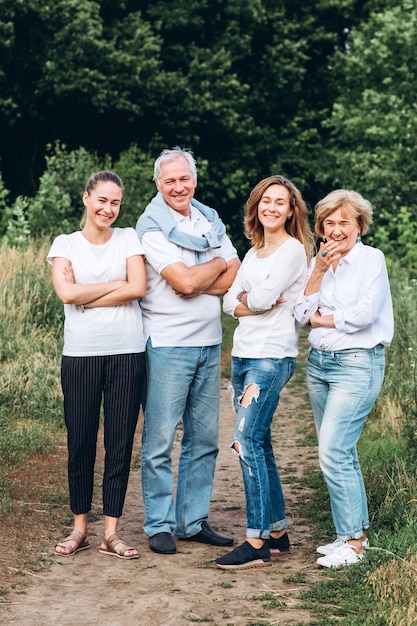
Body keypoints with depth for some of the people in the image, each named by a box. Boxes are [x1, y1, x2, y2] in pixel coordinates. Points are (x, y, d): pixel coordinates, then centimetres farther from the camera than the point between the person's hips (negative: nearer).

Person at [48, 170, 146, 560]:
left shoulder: (129, 239, 9)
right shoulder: (65, 244, 8)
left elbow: (138, 288, -6)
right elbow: (67, 293, -8)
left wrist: (85, 296, -6)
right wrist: (116, 284, -5)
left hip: (127, 354, 0)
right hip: (80, 355, 0)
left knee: (120, 444, 2)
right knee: (80, 443, 2)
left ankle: (111, 533, 9)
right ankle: (79, 528, 15)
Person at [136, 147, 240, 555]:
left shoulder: (210, 220, 12)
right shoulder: (152, 227, -7)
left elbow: (234, 277, 5)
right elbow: (184, 281, -18)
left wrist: (197, 284, -10)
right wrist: (218, 265, -1)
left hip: (209, 342, 6)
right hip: (167, 343, -6)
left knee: (205, 437, 9)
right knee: (160, 438, -3)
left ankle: (193, 521, 18)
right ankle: (159, 526, 6)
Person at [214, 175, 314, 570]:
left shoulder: (293, 249, -5)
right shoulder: (254, 252, 19)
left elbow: (262, 297, -14)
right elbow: (229, 303, 12)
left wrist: (248, 299, 6)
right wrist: (253, 305, -6)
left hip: (272, 357, -8)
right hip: (243, 355, 8)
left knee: (247, 441, -16)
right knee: (259, 445, 9)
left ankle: (257, 543, -15)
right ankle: (278, 531, 18)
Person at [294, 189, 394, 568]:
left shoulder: (371, 259, -6)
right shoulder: (318, 263, 12)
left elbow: (363, 315, -18)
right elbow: (301, 313, 0)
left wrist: (320, 319, -4)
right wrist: (319, 271, -9)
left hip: (357, 363, -7)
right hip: (319, 362, 7)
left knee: (333, 453, -13)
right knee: (341, 452, 10)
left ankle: (352, 542, -5)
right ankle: (356, 530, 20)